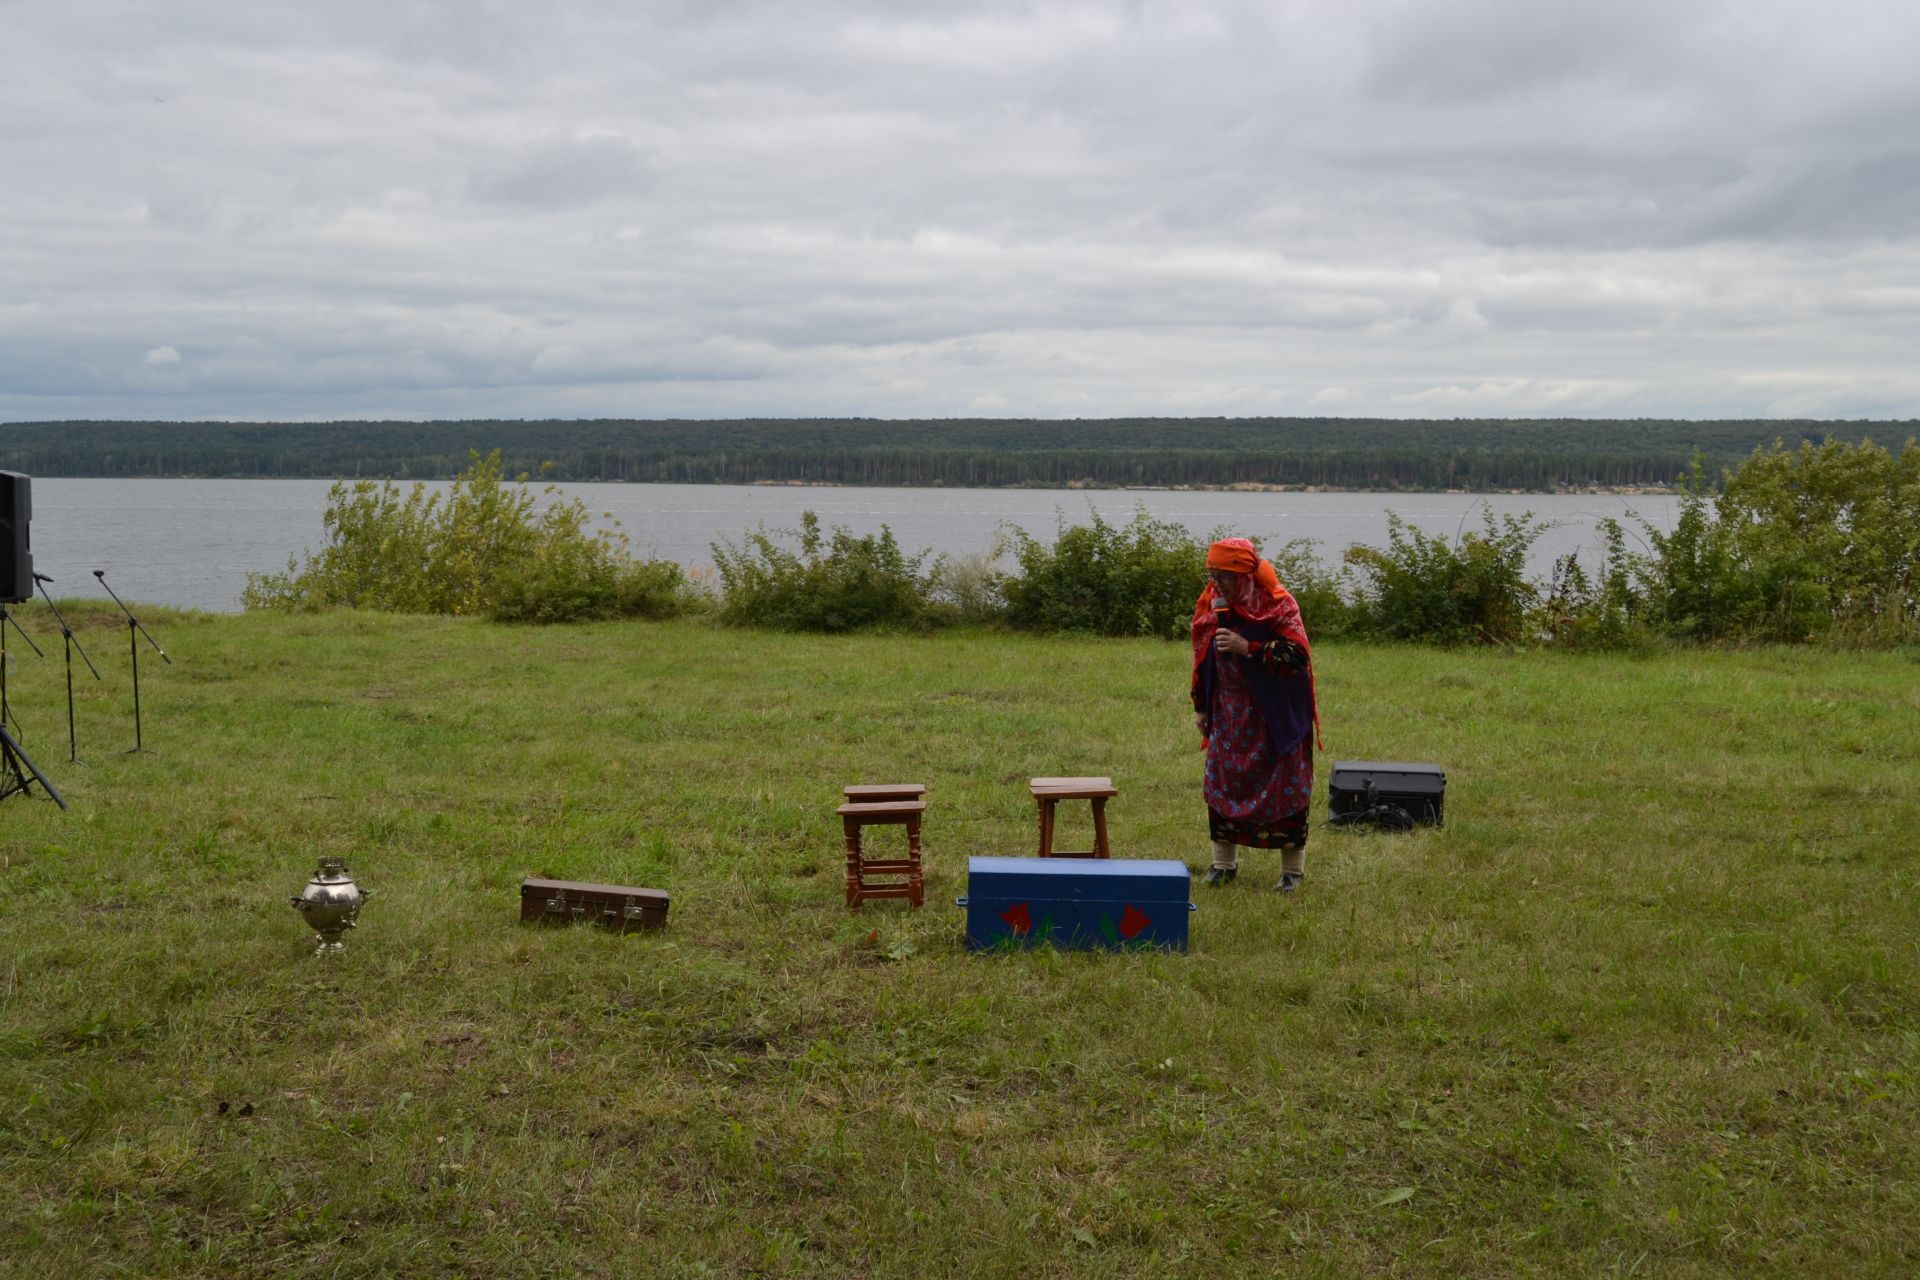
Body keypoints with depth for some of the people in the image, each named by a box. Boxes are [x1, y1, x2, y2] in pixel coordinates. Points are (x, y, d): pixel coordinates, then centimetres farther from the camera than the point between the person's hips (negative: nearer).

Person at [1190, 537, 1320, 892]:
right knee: (1220, 784, 7)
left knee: (1284, 788, 1)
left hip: (1276, 716, -5)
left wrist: (1247, 648, -29)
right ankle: (1224, 863, 21)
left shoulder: (1277, 604, -15)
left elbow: (1297, 656, -22)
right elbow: (1201, 657, 11)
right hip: (1229, 713, 5)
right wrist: (1200, 706, 12)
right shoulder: (1210, 603, 1)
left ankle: (1292, 869, 12)